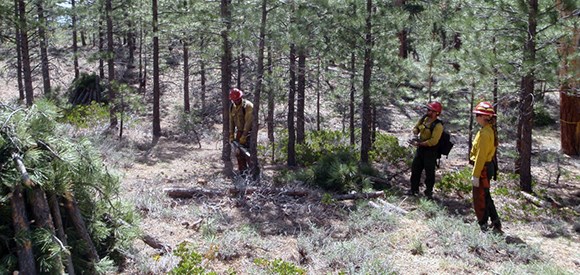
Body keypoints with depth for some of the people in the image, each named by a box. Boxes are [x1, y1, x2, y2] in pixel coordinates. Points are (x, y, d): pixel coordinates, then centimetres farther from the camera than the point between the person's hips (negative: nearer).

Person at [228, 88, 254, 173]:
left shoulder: (248, 106, -18)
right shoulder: (232, 107, 4)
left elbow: (248, 122, -21)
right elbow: (231, 122, 7)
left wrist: (244, 136, -21)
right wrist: (231, 135, 2)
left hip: (249, 132, -7)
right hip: (239, 131, 7)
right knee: (239, 153, 7)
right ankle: (242, 172, 15)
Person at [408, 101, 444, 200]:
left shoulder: (438, 125, -22)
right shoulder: (424, 119, 1)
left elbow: (433, 141, -26)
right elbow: (415, 128, 14)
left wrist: (419, 144, -22)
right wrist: (416, 132, -9)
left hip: (430, 151, -8)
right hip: (420, 149, 8)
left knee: (429, 172, 2)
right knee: (415, 169, 15)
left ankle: (429, 192, 15)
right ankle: (414, 190, 28)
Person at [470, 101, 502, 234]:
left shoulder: (485, 133, -21)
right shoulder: (490, 130, 10)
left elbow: (481, 155, -23)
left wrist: (475, 174, -21)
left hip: (483, 168, -10)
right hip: (488, 167, 10)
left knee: (480, 200, 0)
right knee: (486, 197, 19)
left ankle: (484, 226, 8)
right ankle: (496, 225, 26)